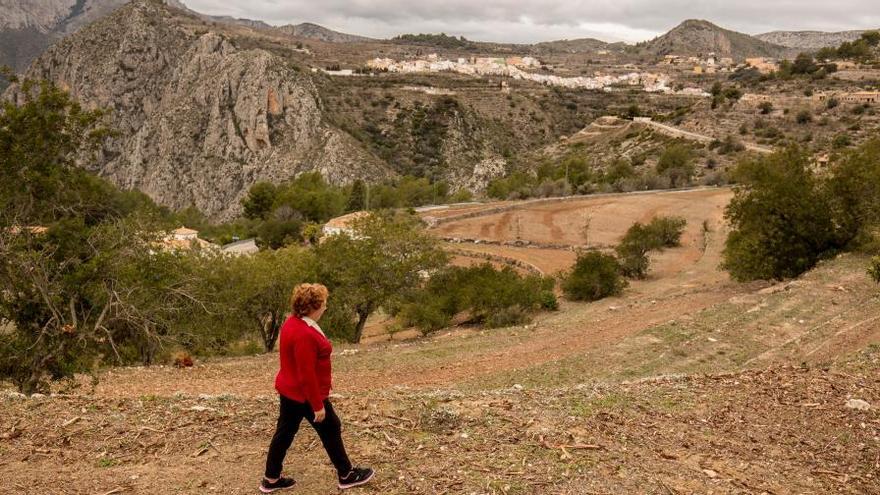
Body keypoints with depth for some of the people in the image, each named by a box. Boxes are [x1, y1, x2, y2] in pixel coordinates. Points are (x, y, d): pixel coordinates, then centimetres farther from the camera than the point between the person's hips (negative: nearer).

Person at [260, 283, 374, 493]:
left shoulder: (292, 323, 2)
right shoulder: (305, 334, -29)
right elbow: (307, 374, -27)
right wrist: (318, 405, -21)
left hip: (289, 390, 9)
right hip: (305, 394, -9)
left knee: (284, 432, 16)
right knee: (330, 430, 8)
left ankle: (271, 479, 26)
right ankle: (347, 475, 22)